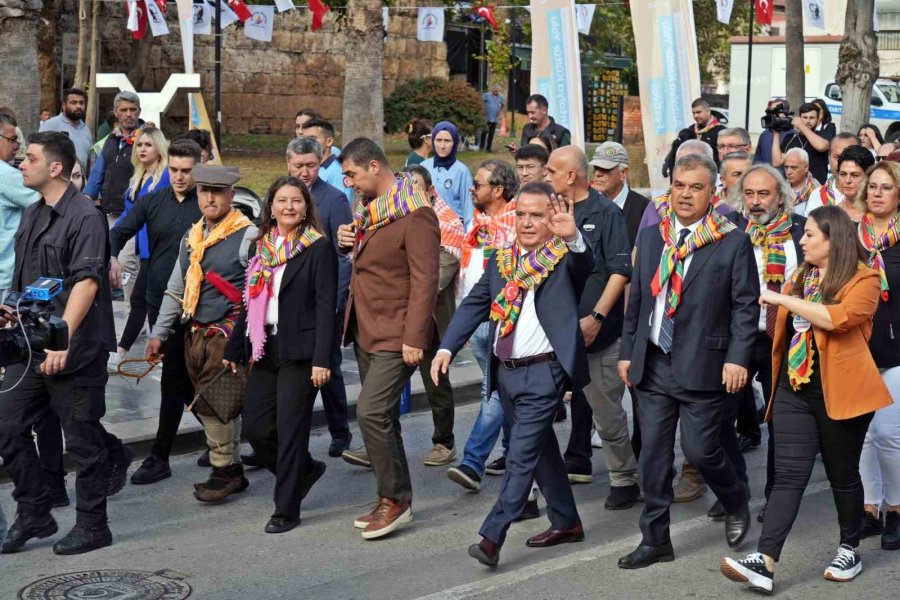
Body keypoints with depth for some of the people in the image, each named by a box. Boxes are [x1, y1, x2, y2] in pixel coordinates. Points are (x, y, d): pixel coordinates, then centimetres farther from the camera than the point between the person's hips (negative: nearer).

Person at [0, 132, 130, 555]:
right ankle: (34, 516, 20)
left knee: (83, 439, 3)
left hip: (75, 350, -8)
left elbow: (86, 282, -23)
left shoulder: (84, 217, -14)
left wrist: (63, 338, -29)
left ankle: (91, 526, 17)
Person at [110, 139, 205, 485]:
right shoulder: (153, 201, 7)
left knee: (173, 381, -2)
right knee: (184, 378, 14)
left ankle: (159, 458, 5)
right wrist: (113, 257, -19)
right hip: (158, 301, 5)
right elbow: (119, 233, 3)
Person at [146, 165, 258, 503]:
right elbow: (175, 290, 21)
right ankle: (233, 470, 22)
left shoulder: (248, 236, -8)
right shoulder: (192, 237, 16)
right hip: (194, 333, 7)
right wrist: (159, 333, 18)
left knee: (213, 403, -8)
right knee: (208, 404, 11)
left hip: (227, 334, -7)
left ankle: (223, 471, 5)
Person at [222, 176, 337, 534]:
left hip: (299, 352, -6)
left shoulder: (319, 247, -6)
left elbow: (326, 306, -11)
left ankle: (287, 510, 10)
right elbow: (251, 301, 17)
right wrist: (234, 349, 16)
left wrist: (322, 359, -17)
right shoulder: (262, 247, 13)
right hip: (265, 348, 6)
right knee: (255, 427, 5)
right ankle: (305, 470, 30)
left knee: (291, 429, -2)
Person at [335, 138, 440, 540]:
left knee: (371, 412, -16)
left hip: (396, 335, -9)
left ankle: (395, 499, -3)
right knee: (380, 415, 12)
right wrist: (348, 242, 4)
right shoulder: (370, 208, 13)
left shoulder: (415, 215, -15)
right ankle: (392, 500, 22)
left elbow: (424, 280, -19)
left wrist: (414, 337, -23)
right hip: (367, 331, 9)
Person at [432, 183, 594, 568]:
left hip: (543, 373, -7)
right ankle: (566, 522, 30)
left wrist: (572, 236, -50)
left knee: (522, 455, -8)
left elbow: (585, 263, -28)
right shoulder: (501, 261, 11)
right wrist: (447, 348, -5)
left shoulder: (565, 258, -6)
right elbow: (474, 304, 8)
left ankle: (492, 537, -8)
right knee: (541, 450, 17)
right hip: (506, 372, 7)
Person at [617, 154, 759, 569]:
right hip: (653, 364, 5)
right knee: (653, 454, 6)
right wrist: (627, 351, 10)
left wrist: (737, 358, -13)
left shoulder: (733, 242, -4)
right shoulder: (650, 238, 10)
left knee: (699, 449, -3)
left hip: (702, 366, -4)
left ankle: (736, 504, 28)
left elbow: (745, 305, -5)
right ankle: (655, 539, 17)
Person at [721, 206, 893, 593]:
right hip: (793, 391, 5)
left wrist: (784, 300, -22)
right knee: (788, 475, -4)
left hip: (839, 394, -5)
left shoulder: (863, 280, -9)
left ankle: (850, 550, 28)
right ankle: (764, 563, -13)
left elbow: (839, 317, -26)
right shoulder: (800, 277, 12)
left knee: (842, 475, 9)